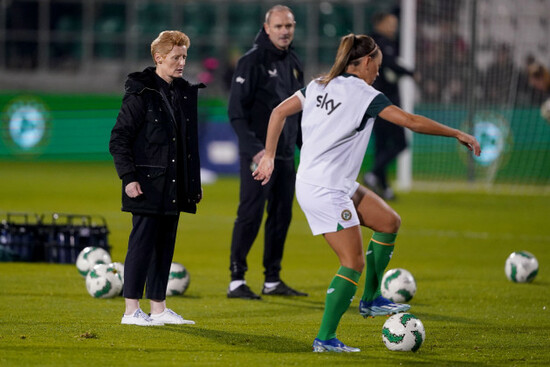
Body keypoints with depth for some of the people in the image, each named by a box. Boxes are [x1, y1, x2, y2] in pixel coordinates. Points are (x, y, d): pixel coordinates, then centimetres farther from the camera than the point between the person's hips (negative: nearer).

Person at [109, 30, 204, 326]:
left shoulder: (185, 93, 13)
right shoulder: (140, 93, -9)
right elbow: (119, 138, -10)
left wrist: (195, 181, 18)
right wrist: (128, 177, -16)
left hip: (174, 187, 7)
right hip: (148, 184, -7)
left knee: (165, 245, 9)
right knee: (142, 243, -6)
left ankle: (158, 309, 15)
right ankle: (131, 310, -2)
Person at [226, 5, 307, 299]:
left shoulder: (293, 62, 13)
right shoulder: (252, 62, -11)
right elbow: (236, 112, -15)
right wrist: (254, 148, -23)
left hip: (285, 153, 8)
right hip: (258, 154, -8)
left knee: (282, 215, 9)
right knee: (250, 214, -9)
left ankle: (273, 280, 16)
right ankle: (236, 281, -6)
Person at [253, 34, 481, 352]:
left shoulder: (319, 86, 11)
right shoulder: (363, 94, -13)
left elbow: (279, 112, 14)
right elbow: (411, 121, -16)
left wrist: (269, 156, 19)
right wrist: (457, 134, -8)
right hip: (326, 191, -9)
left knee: (390, 222, 16)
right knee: (354, 263, -6)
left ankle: (370, 299, 21)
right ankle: (325, 339, -4)